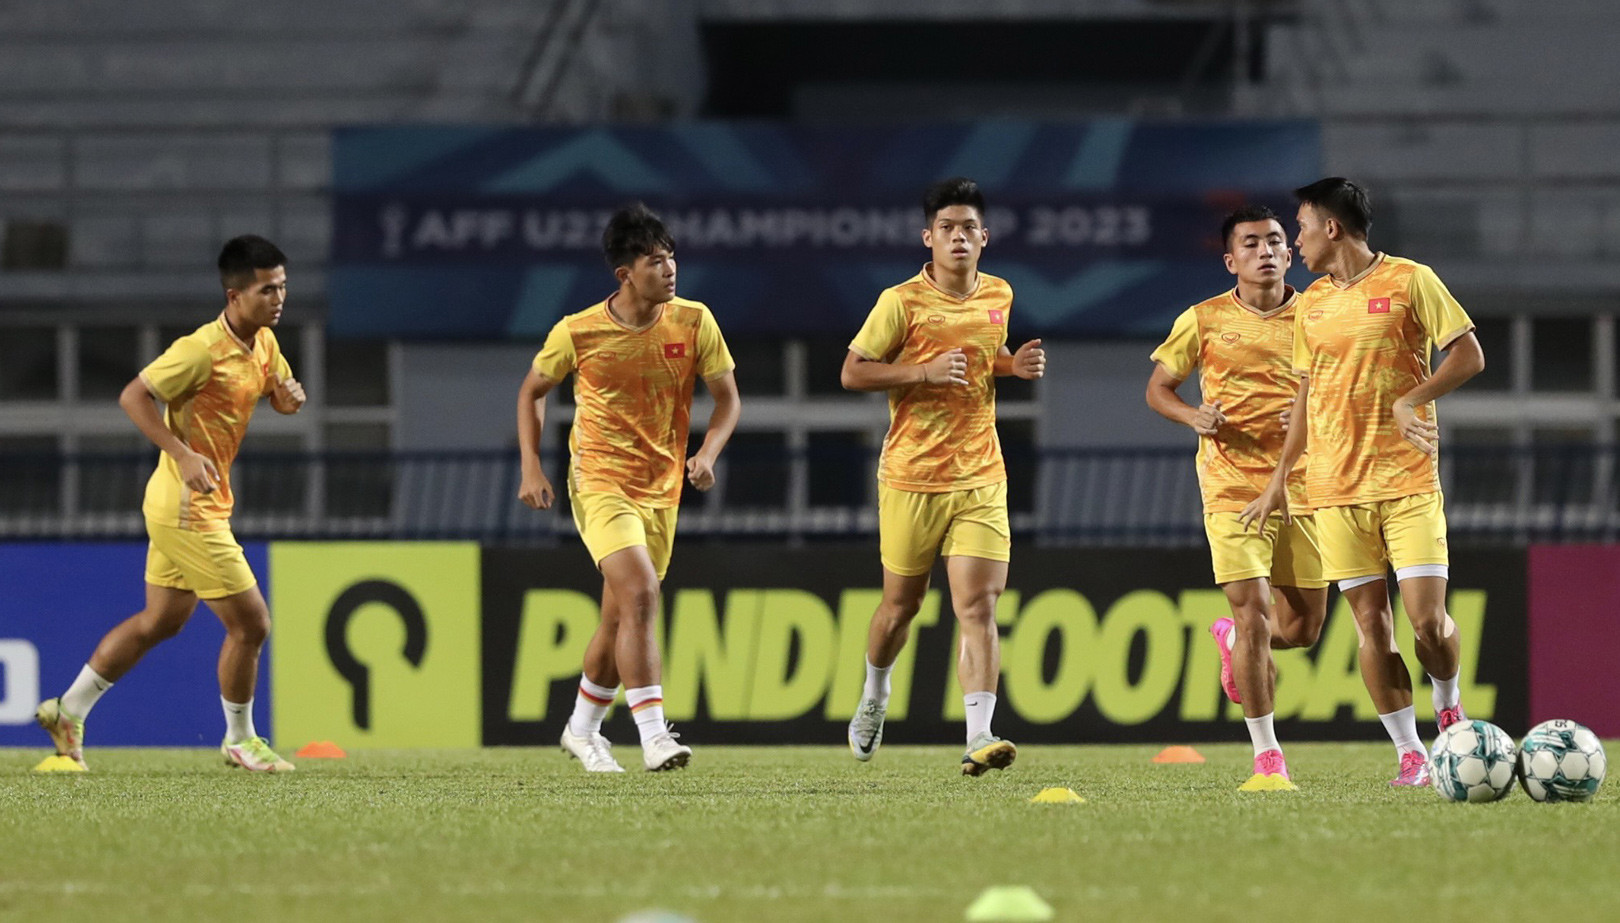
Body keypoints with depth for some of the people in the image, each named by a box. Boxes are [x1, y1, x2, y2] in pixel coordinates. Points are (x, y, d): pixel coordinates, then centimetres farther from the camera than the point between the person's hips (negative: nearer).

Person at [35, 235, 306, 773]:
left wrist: (290, 395, -4)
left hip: (193, 505, 10)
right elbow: (133, 397, -20)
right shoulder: (203, 349, -21)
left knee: (160, 622, 17)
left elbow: (281, 396, 22)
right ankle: (239, 740, 13)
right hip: (187, 508, -10)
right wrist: (184, 455, -29)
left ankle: (68, 712, 26)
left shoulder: (263, 343, 6)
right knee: (249, 623, -4)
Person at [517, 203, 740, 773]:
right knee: (639, 595, -23)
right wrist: (531, 467, -2)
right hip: (599, 480, -4)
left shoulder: (694, 323, -4)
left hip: (660, 488, 4)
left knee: (620, 619, 12)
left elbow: (727, 399, 5)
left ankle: (582, 730, 34)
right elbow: (532, 391, 7)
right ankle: (653, 737, -26)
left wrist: (708, 452, -13)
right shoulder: (577, 333, -10)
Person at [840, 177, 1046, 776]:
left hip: (980, 479, 2)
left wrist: (1012, 366, 6)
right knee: (901, 603, 12)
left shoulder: (1000, 297, 8)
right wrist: (925, 372, -17)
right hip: (911, 478, -2)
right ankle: (874, 698, 41)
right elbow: (852, 372, -6)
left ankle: (979, 737, -19)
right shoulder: (902, 302, -7)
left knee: (978, 606, -11)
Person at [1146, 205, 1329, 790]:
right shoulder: (1204, 321, 2)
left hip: (1302, 483, 2)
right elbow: (1158, 388, 11)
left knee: (1303, 627, 5)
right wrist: (1193, 416, -10)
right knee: (1254, 611, -13)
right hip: (1233, 484, -2)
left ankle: (1233, 639, 41)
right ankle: (1267, 758, -6)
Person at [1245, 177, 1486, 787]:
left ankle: (1448, 709, 18)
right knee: (1371, 621, -2)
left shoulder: (1408, 281, -2)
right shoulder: (1311, 304, 14)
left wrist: (1410, 400, -18)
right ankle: (1409, 753, 2)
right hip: (1337, 486, 4)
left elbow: (1469, 357, -4)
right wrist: (1279, 478, 20)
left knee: (1427, 616, -10)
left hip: (1408, 479, -4)